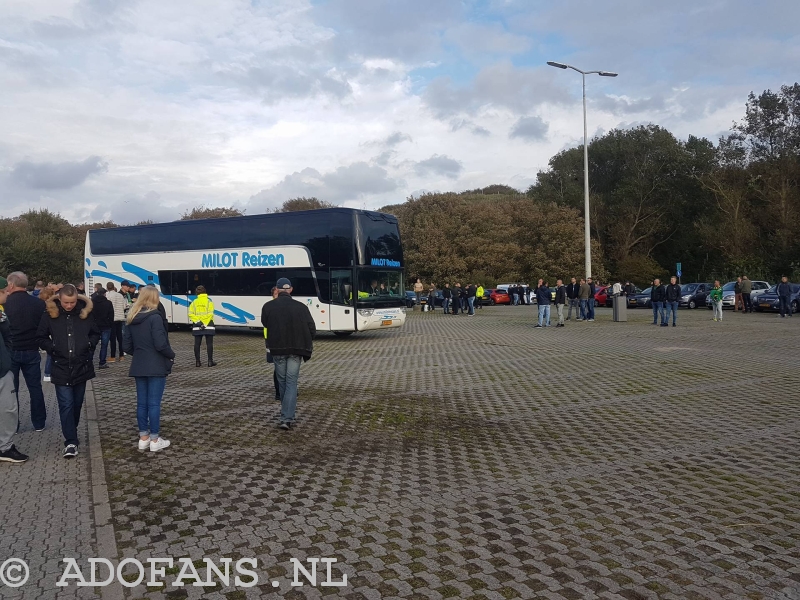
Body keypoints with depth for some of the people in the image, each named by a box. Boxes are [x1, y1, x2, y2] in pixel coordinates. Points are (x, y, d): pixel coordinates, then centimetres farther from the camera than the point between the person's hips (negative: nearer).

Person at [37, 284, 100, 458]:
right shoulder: (50, 314, -5)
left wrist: (89, 344, -4)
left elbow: (96, 334, 12)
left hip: (82, 366, 2)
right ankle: (71, 442, -4)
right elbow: (41, 337, 5)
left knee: (77, 404, 14)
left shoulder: (85, 312, -1)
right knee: (66, 405, -5)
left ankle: (71, 434, 33)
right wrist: (52, 349, -7)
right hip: (61, 368, -2)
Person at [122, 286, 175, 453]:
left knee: (142, 402, 12)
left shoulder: (131, 319, 7)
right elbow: (161, 344, -19)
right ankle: (155, 440, 6)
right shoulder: (155, 317, -15)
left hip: (138, 367, 7)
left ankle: (143, 438, 19)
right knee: (154, 403, 0)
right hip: (156, 367, -6)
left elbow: (126, 346, 9)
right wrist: (172, 355, -3)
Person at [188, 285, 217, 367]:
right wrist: (204, 323, -13)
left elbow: (190, 314, -4)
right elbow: (210, 314, -14)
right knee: (209, 343, 3)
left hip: (197, 326, 3)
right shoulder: (209, 302, -4)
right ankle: (210, 361, 2)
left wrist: (197, 322, -9)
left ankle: (197, 362, 9)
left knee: (197, 344, 8)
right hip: (208, 326, -3)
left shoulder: (194, 302, 4)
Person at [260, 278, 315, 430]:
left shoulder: (268, 306, -5)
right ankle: (287, 418, -10)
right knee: (291, 382, 1)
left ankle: (287, 413, 32)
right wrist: (306, 343, 14)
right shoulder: (301, 307, -5)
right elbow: (312, 329, -3)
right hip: (296, 349, -1)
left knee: (282, 381, 17)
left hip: (277, 349, 1)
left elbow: (265, 324, 12)